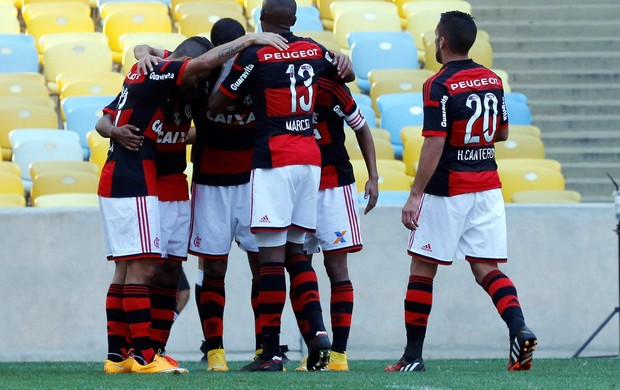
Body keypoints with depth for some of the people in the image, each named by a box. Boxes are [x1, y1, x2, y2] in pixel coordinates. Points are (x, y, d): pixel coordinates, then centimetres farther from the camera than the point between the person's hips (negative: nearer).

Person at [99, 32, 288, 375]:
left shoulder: (141, 76, 18)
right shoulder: (156, 75, -11)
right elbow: (205, 62, -22)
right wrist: (251, 39, -17)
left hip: (116, 181, 10)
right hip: (133, 184, -10)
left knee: (126, 270, 9)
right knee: (142, 268, -10)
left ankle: (116, 355, 9)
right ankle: (143, 355, -11)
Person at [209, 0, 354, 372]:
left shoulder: (255, 56, -8)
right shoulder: (313, 50, 8)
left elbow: (215, 104, 1)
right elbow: (347, 72, 29)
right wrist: (339, 61, 49)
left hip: (275, 159, -6)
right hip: (311, 156, 6)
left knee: (272, 255, -5)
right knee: (296, 251, 13)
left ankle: (271, 352, -6)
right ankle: (318, 329, -4)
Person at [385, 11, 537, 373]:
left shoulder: (439, 86, -13)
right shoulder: (493, 80, 7)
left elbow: (434, 145, -19)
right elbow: (502, 133, 17)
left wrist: (415, 196, -17)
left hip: (447, 190, -6)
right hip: (487, 187, 6)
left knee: (423, 269, 5)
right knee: (487, 269, 5)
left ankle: (413, 355, 7)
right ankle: (520, 328, -19)